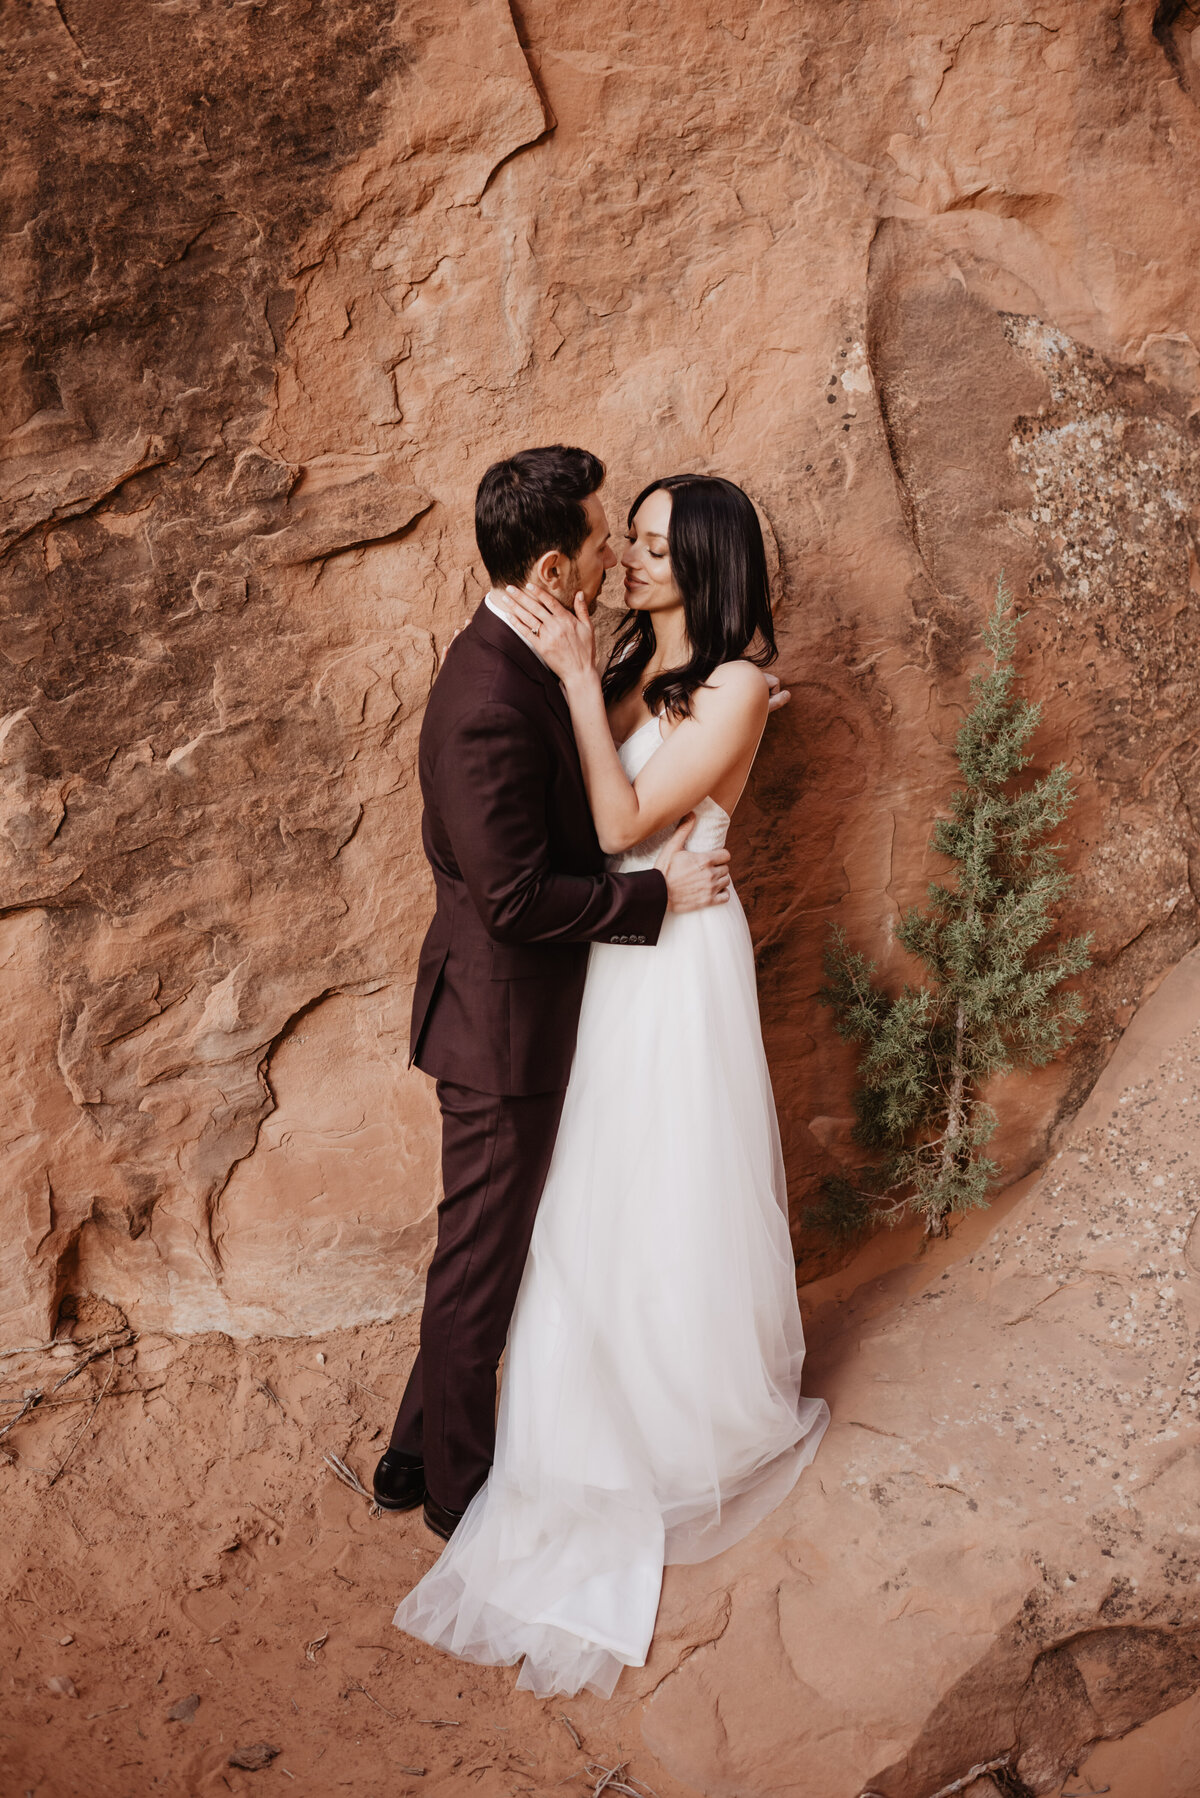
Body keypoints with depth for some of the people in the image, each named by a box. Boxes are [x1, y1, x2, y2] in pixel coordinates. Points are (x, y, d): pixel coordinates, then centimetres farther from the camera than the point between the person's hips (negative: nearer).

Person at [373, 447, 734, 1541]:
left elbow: (572, 806, 15)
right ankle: (460, 1488, 30)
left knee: (489, 1244, 22)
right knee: (481, 1257, 9)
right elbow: (517, 897, -27)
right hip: (505, 1020, -10)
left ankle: (421, 1451, 40)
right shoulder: (491, 704, -28)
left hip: (515, 1007, 10)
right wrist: (659, 891, -16)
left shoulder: (519, 661, 4)